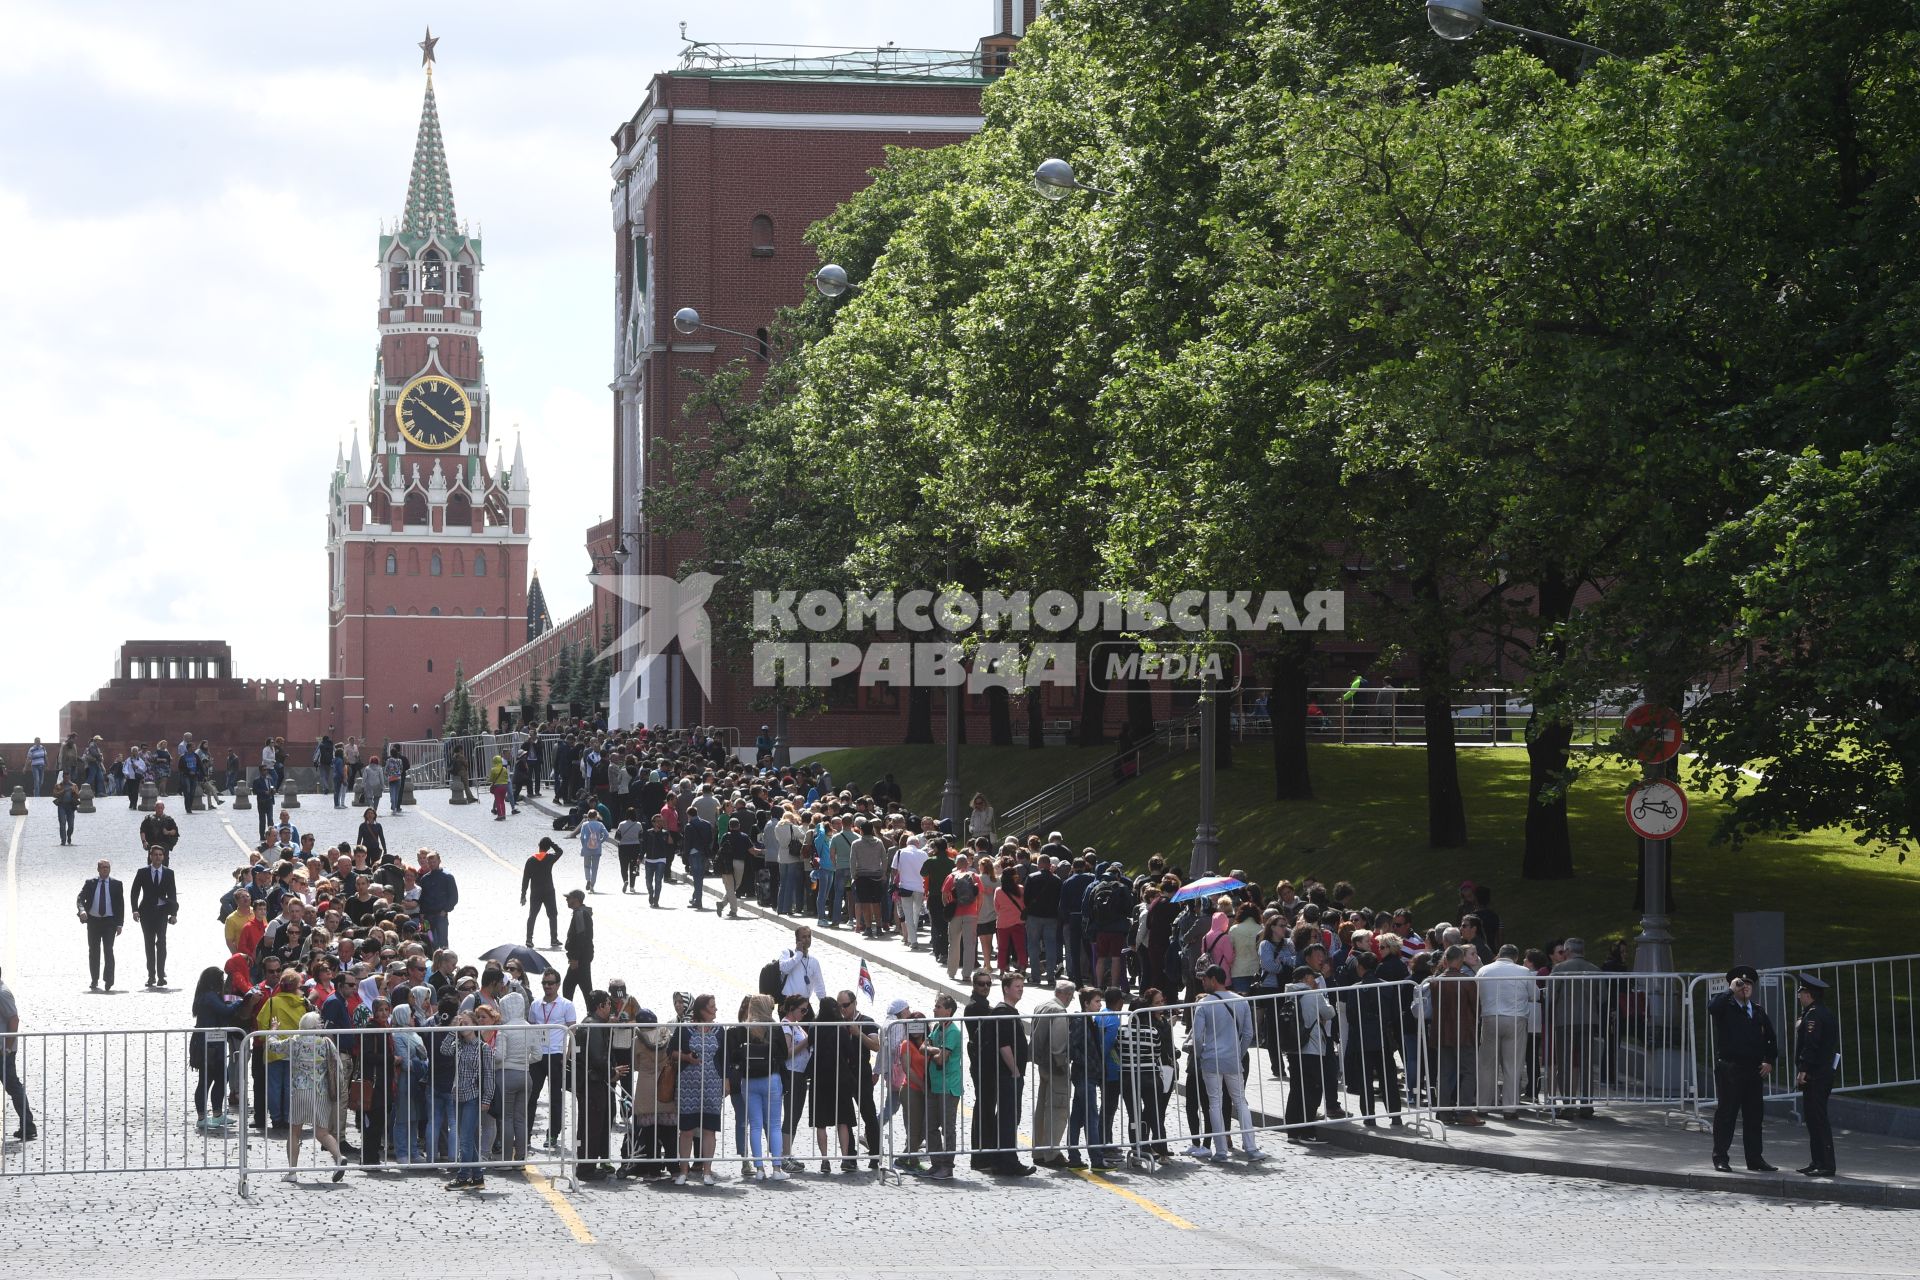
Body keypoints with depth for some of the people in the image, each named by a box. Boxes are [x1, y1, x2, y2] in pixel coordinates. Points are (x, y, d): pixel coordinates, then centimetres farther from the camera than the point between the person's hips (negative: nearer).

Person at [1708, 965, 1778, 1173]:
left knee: (1754, 1116, 8)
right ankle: (1720, 1157, 4)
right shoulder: (1726, 1007, -1)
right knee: (1726, 1113, -2)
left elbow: (1770, 1037, 20)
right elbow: (1712, 1007, -25)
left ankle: (1755, 1158, 13)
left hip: (1754, 1070, 5)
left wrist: (1769, 1061, 8)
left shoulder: (1758, 1011, 15)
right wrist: (1730, 990, -15)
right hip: (1729, 1068, -5)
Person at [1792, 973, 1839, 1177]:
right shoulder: (1827, 1013, 18)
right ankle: (1818, 1161, 21)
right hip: (1825, 1073, 11)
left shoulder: (1813, 1015, -14)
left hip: (1815, 1075, -11)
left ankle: (1826, 1165, -9)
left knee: (1818, 1118, -9)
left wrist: (1803, 1069, -21)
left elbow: (1811, 1044, -21)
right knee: (1813, 1116, 16)